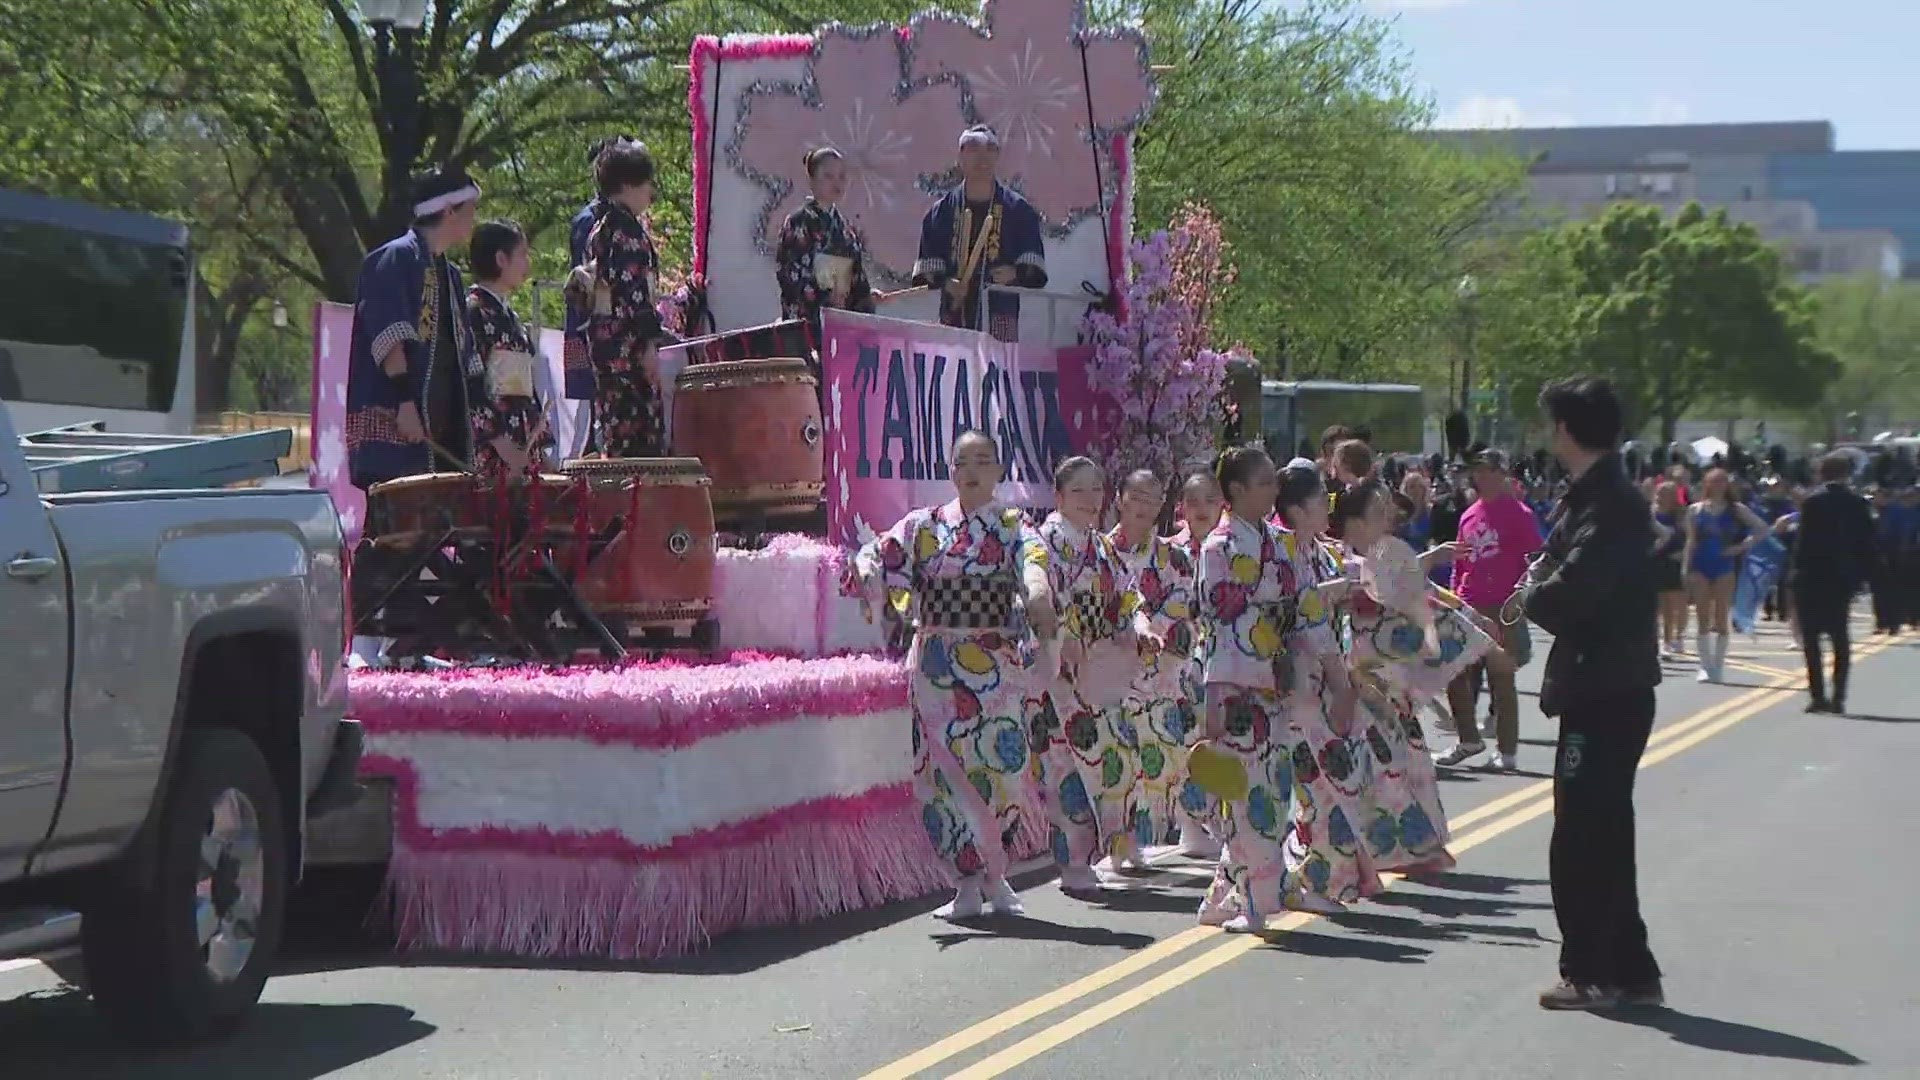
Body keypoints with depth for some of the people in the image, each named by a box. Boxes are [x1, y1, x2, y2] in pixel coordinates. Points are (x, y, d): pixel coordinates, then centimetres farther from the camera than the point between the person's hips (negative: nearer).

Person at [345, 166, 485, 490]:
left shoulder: (449, 274, 23)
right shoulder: (396, 259, -4)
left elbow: (465, 356, 25)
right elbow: (389, 336, -15)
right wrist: (404, 401, -23)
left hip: (443, 432, 9)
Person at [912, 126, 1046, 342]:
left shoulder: (1017, 209, 10)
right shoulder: (943, 210, 13)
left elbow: (1036, 273, 7)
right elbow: (926, 270, 11)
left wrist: (1016, 273, -14)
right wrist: (944, 282, -8)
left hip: (999, 315, -1)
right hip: (954, 314, 1)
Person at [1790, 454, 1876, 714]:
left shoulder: (1813, 502, -11)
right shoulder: (1858, 504, 1)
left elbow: (1804, 540, -13)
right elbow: (1867, 543, 3)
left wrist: (1797, 571, -7)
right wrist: (1863, 575, 10)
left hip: (1812, 577, -4)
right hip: (1844, 578, 4)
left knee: (1811, 638, 2)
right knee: (1840, 638, 12)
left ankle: (1818, 695, -6)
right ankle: (1839, 698, 8)